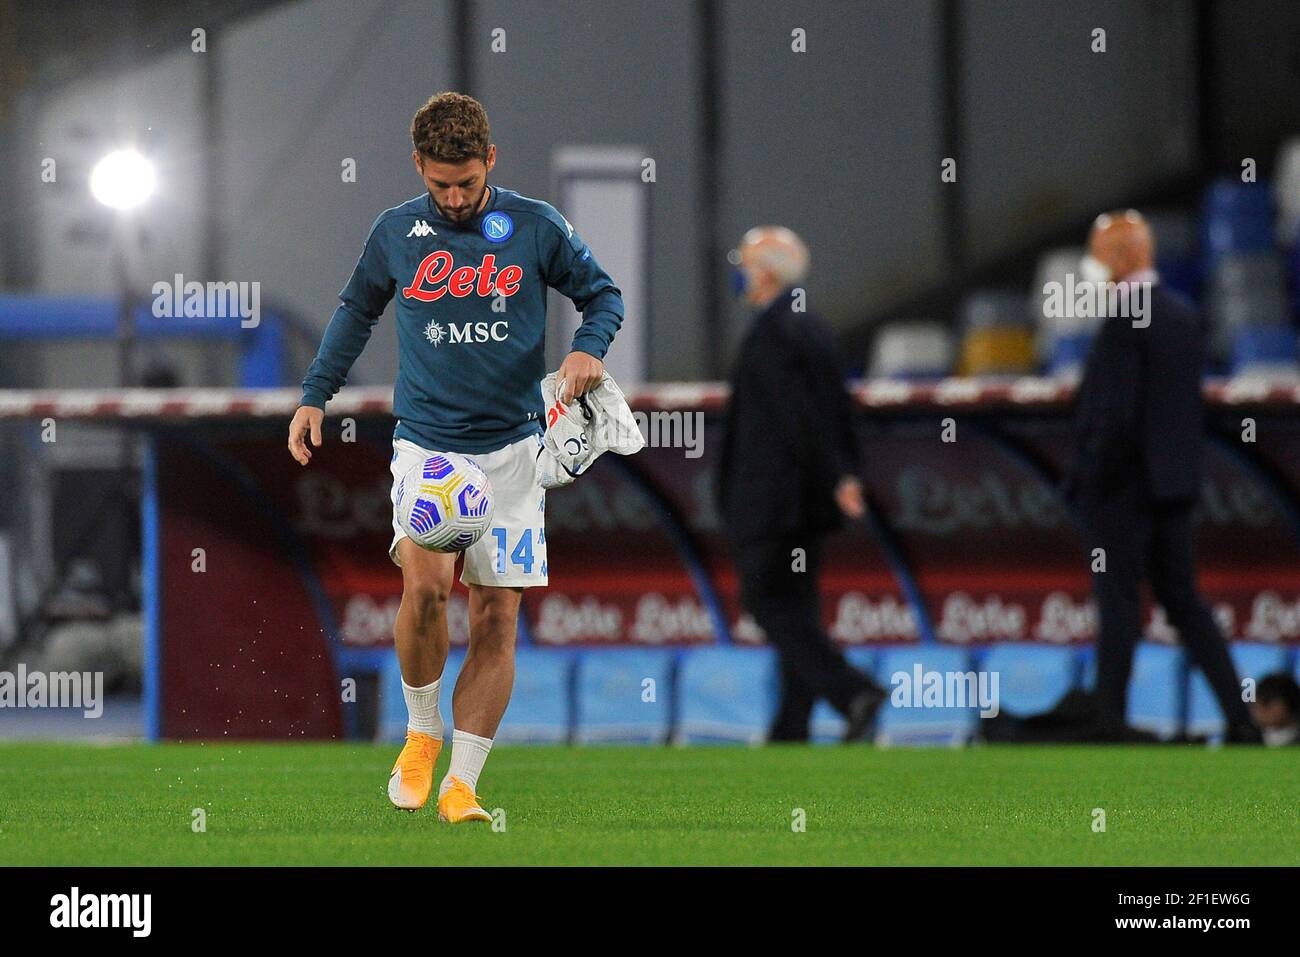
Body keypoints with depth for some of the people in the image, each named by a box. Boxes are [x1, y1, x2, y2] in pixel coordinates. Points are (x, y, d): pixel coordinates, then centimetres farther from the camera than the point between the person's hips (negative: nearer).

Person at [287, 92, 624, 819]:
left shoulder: (536, 228, -1)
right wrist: (315, 397, 18)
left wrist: (589, 348, -10)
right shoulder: (395, 233, 4)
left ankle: (461, 784, 3)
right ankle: (423, 731, 1)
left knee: (497, 616, -3)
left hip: (511, 447, 0)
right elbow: (356, 312, 21)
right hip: (425, 441, 0)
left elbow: (603, 294, 10)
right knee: (425, 582, -23)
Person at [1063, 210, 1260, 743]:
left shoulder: (1124, 322, -17)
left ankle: (1111, 721, 3)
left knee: (1118, 604, -1)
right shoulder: (1185, 318, 9)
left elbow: (1115, 414, -22)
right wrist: (1183, 470, 17)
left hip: (1123, 486, -8)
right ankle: (1239, 717, 4)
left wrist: (1089, 478, -14)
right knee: (1183, 603, 11)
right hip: (1174, 486, 8)